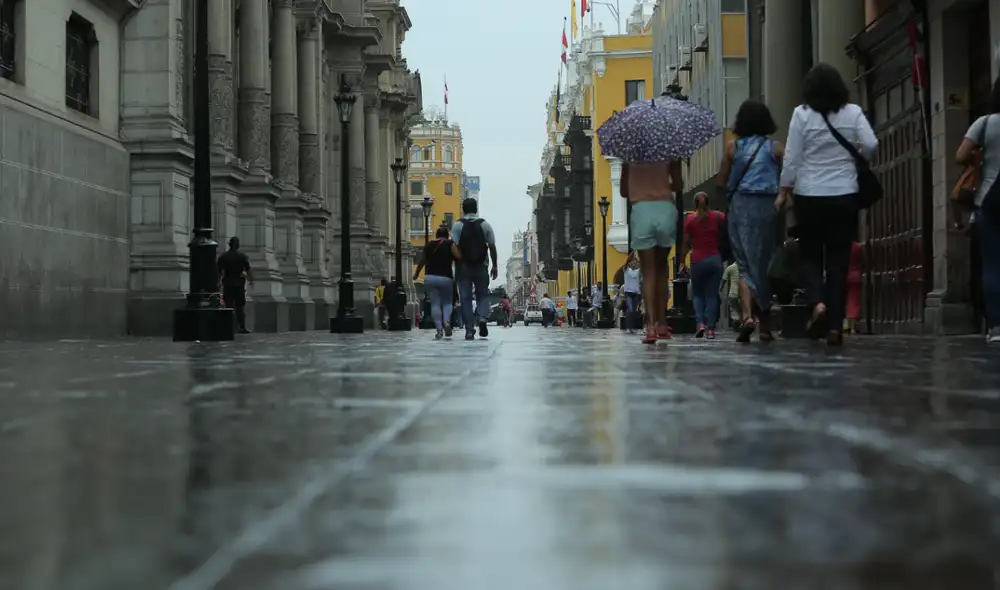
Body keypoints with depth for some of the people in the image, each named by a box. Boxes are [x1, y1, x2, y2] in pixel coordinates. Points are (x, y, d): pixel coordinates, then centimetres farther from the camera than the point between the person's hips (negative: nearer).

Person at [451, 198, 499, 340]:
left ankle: (469, 330, 1)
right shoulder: (485, 225, 2)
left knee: (466, 298, 4)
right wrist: (494, 266, 7)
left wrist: (461, 260, -7)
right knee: (483, 295, 13)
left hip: (463, 267, -1)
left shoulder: (458, 225, -2)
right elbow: (492, 247, 1)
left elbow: (454, 247, -14)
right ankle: (482, 317, -15)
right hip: (481, 266, 1)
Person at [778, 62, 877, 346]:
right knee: (838, 259, 6)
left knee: (810, 255, 13)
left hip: (809, 196, -1)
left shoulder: (802, 114, -3)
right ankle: (835, 325, 2)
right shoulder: (853, 112, 1)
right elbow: (871, 146, -7)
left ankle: (816, 302, -13)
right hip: (844, 195, 1)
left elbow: (792, 157, -3)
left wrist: (785, 191, 6)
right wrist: (852, 157, 14)